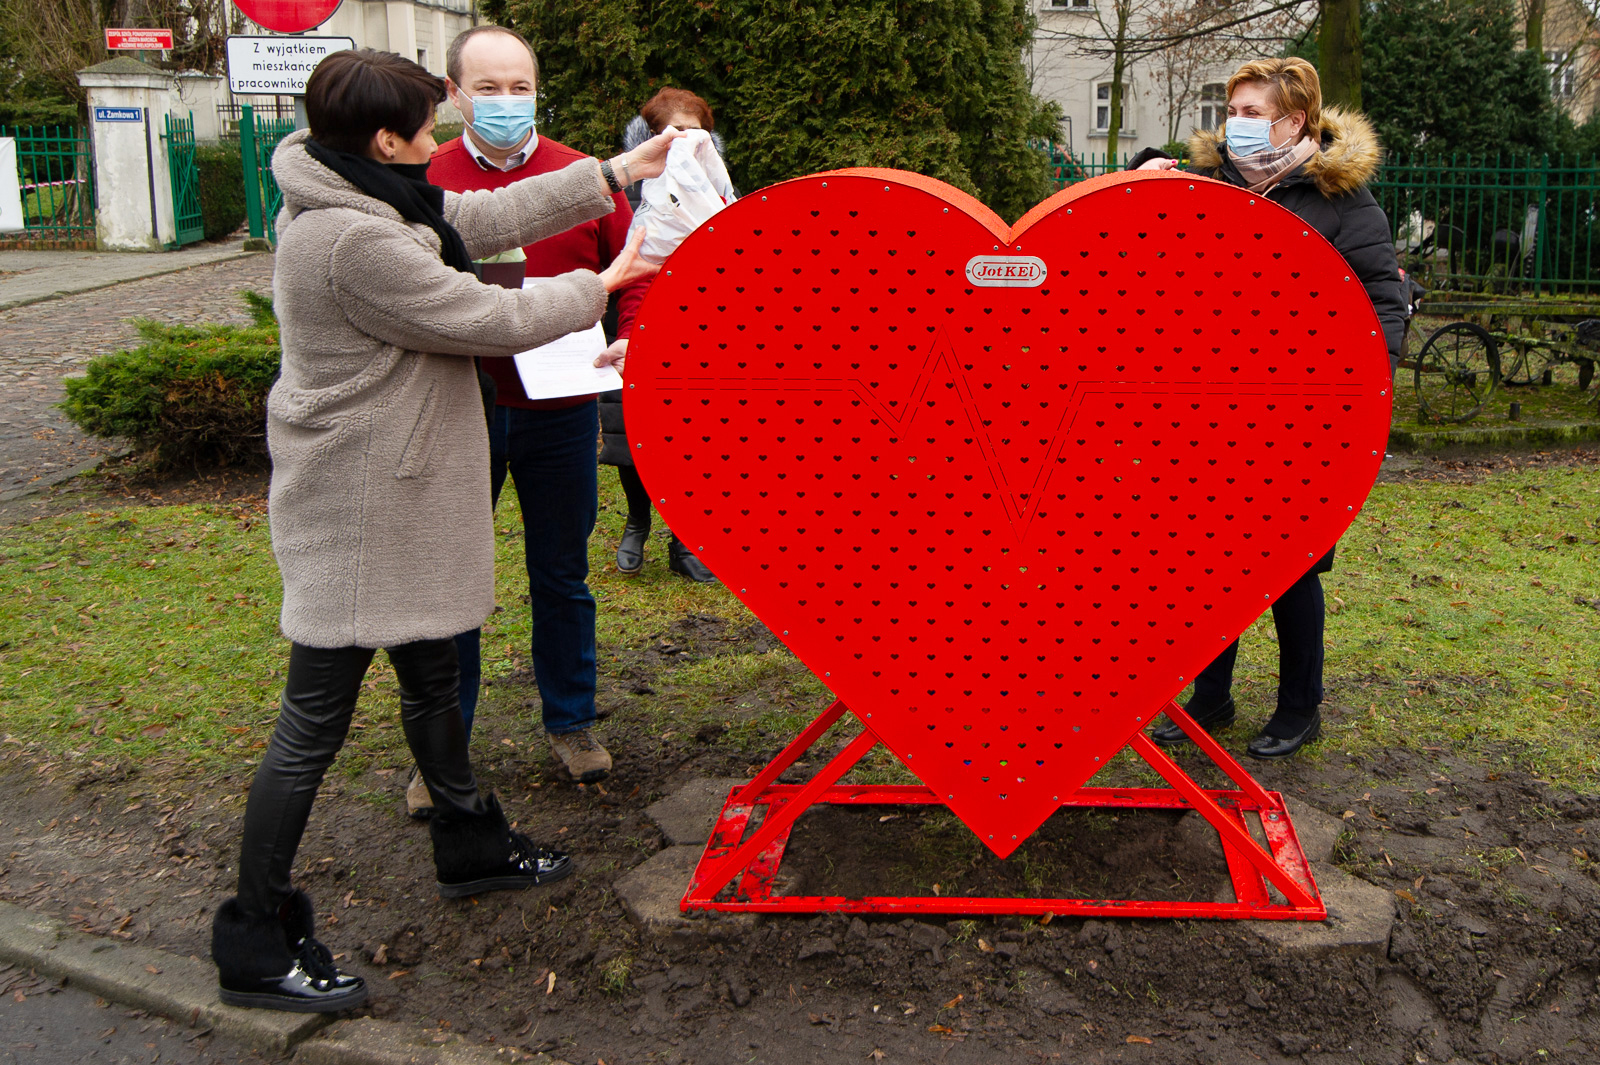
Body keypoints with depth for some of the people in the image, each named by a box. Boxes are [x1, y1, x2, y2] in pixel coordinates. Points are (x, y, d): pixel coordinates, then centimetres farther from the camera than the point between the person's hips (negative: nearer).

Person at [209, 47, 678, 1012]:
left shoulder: (360, 200, 5)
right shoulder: (352, 243, -25)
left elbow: (486, 219, 10)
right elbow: (491, 322, -18)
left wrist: (615, 173, 10)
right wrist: (597, 287, -2)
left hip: (398, 497, 11)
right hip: (355, 510, -10)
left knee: (431, 672, 23)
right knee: (316, 721, -1)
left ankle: (471, 843, 42)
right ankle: (256, 943, 12)